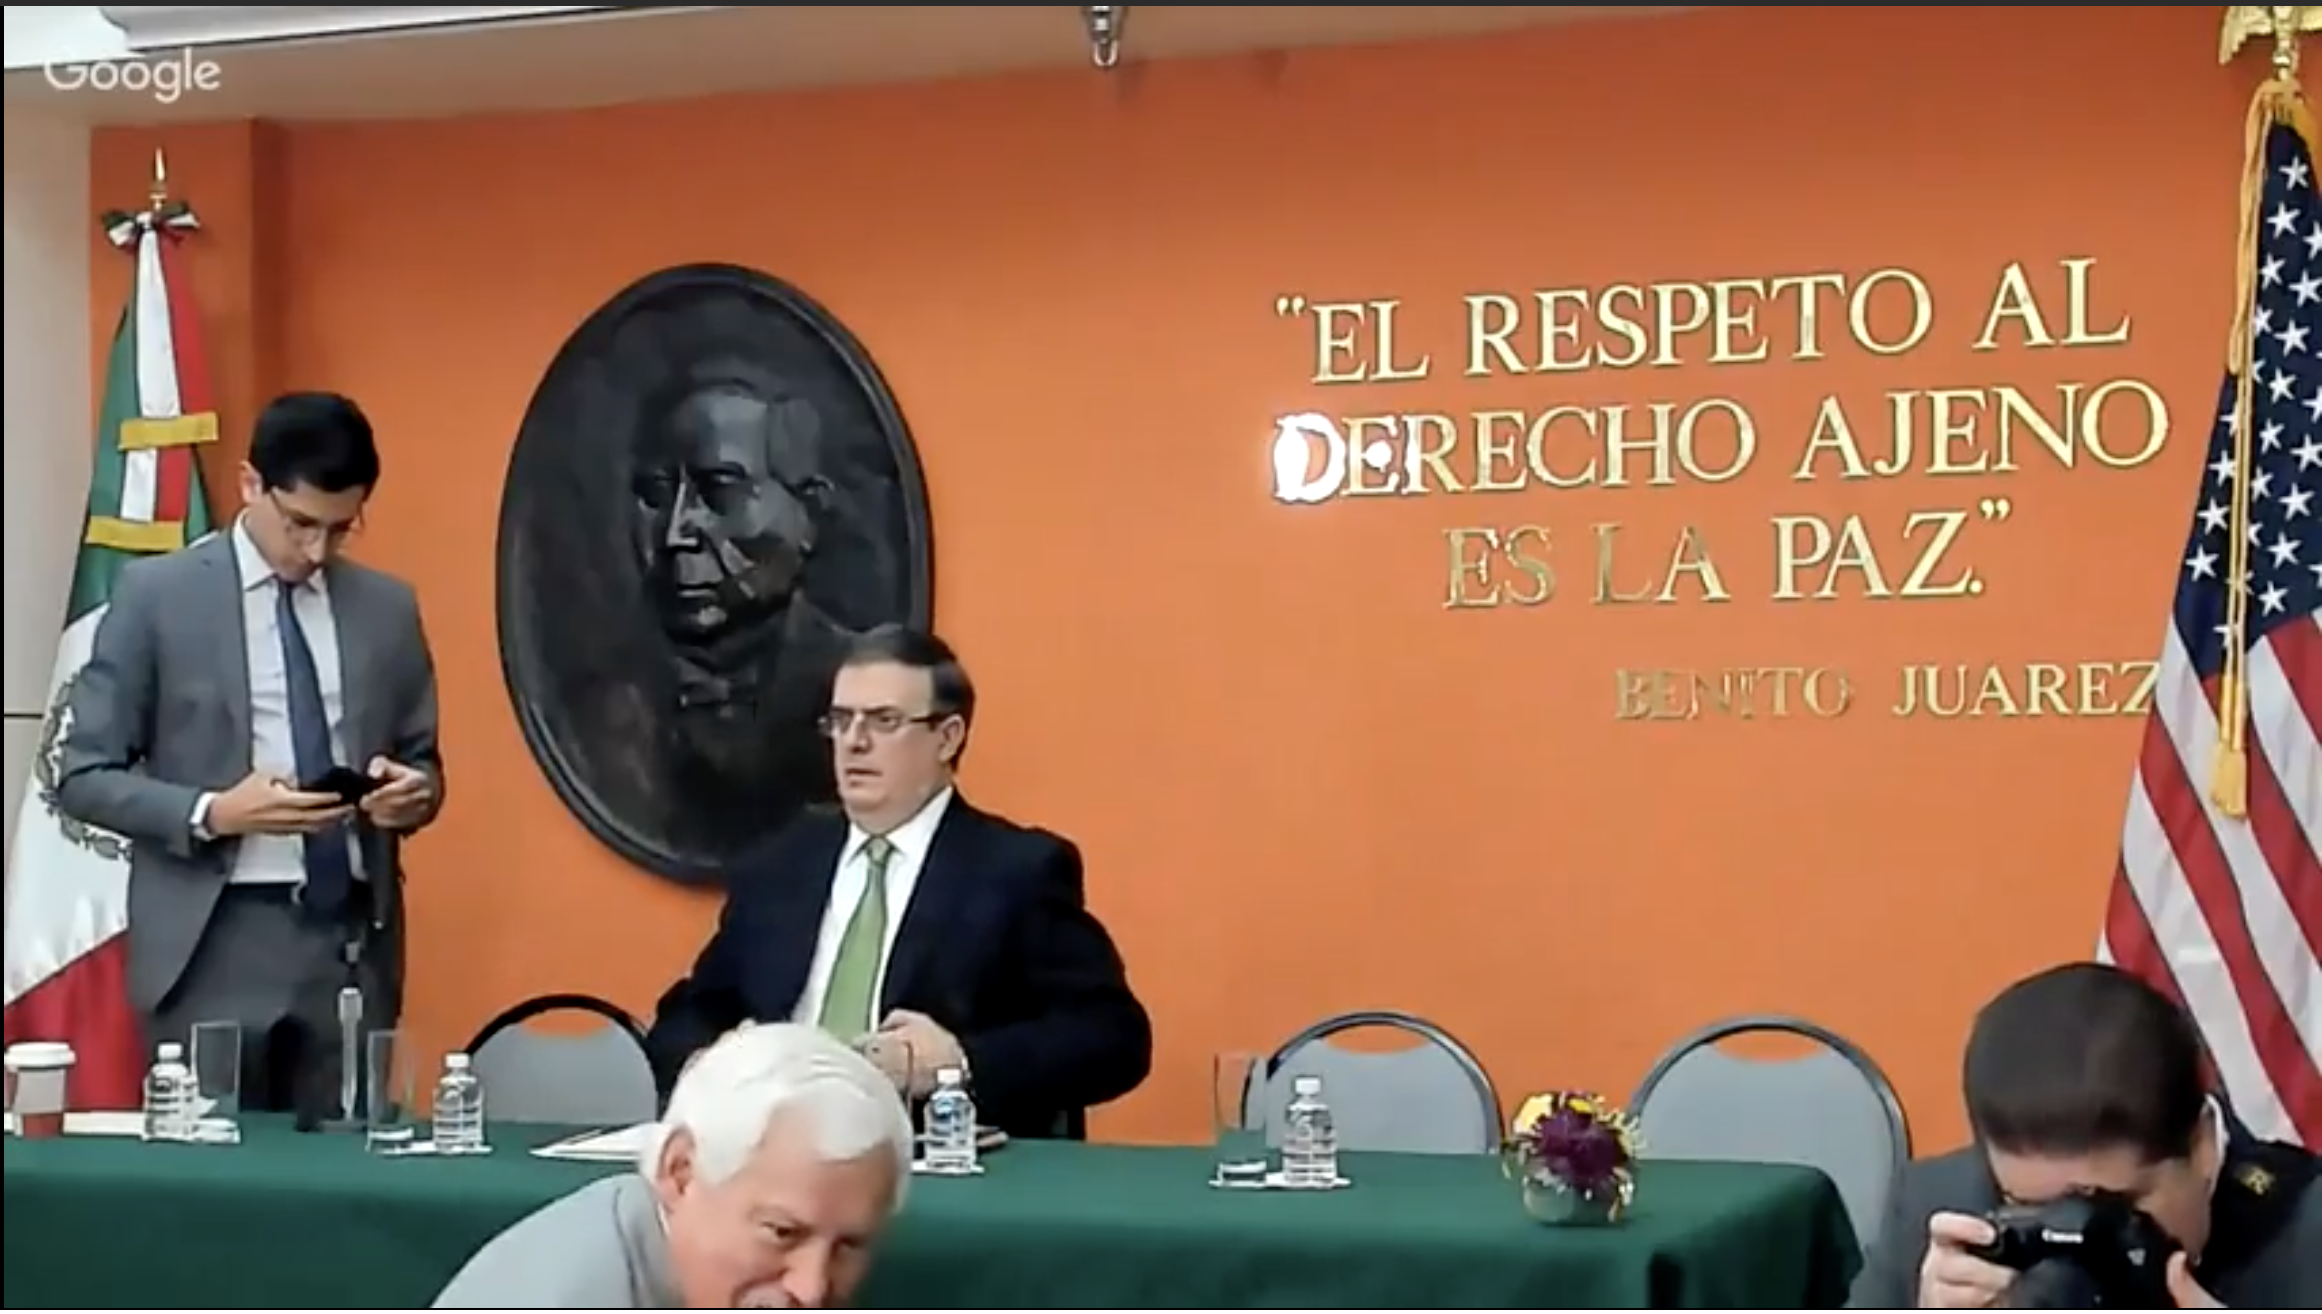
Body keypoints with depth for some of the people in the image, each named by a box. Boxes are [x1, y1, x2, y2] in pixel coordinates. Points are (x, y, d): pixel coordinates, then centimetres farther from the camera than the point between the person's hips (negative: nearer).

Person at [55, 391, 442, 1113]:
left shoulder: (388, 607, 10)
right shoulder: (156, 594, -1)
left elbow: (422, 759, 18)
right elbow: (83, 776, -2)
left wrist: (414, 789, -6)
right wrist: (210, 813, -17)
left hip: (352, 943, 3)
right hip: (215, 945, -3)